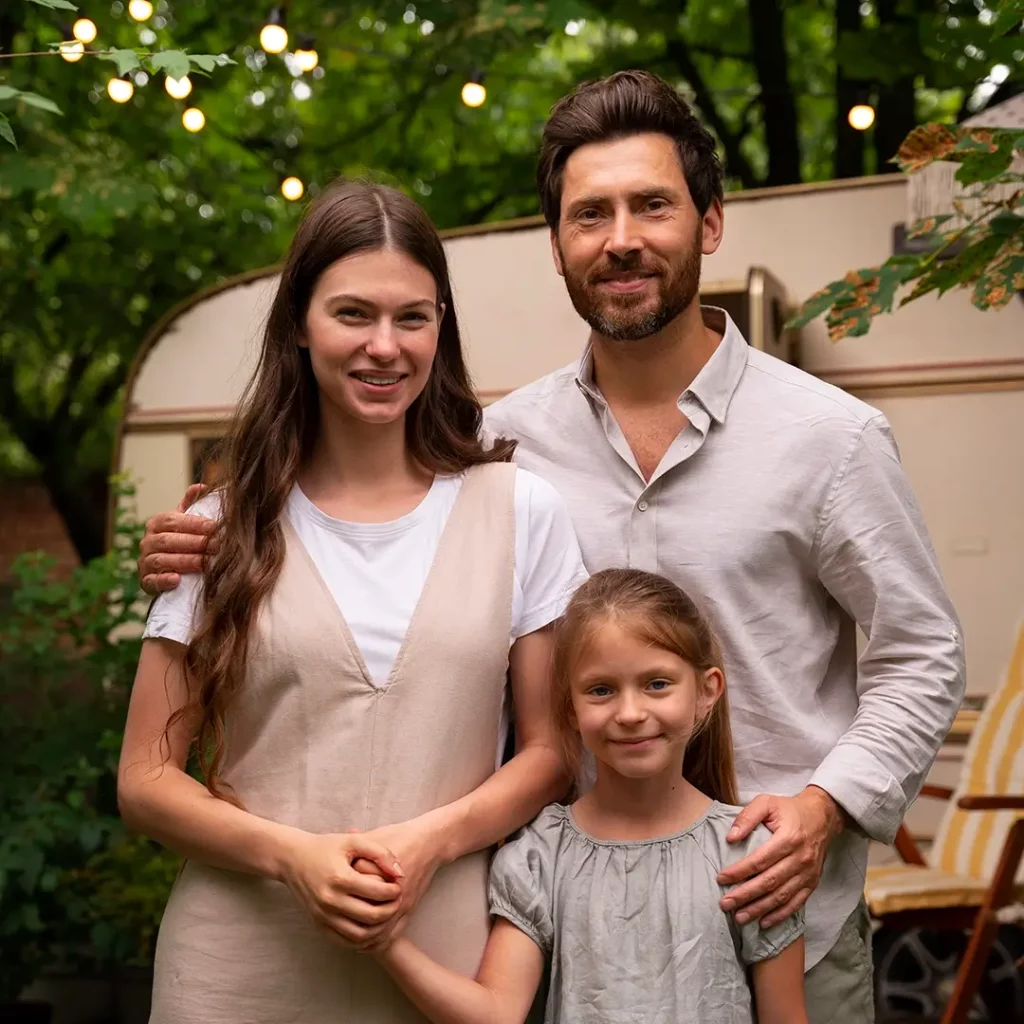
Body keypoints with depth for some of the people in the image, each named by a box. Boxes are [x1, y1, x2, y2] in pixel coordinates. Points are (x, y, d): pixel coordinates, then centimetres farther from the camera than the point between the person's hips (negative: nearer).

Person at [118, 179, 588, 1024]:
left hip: (443, 956, 0)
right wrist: (292, 855, -15)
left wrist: (430, 839, -14)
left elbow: (551, 752, 2)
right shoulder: (227, 528, -1)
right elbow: (146, 779, 0)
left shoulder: (521, 511, -1)